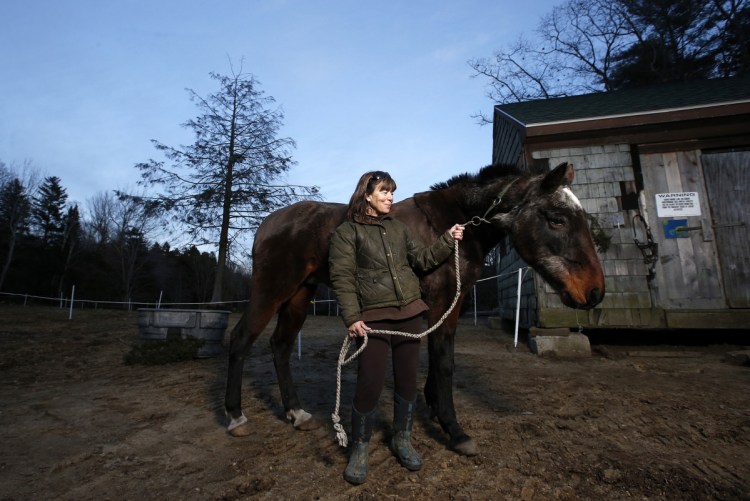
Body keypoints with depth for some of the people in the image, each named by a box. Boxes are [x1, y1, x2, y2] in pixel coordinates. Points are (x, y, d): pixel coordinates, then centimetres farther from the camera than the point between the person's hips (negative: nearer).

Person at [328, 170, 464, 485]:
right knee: (370, 384, -2)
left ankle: (402, 440, 35)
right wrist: (352, 318, -17)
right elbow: (342, 278, -9)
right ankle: (359, 449, 23)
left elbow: (423, 260, 13)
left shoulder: (399, 228, 12)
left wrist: (447, 240, 1)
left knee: (407, 381, 13)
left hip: (409, 314, 5)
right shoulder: (347, 232, -3)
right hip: (374, 318, -5)